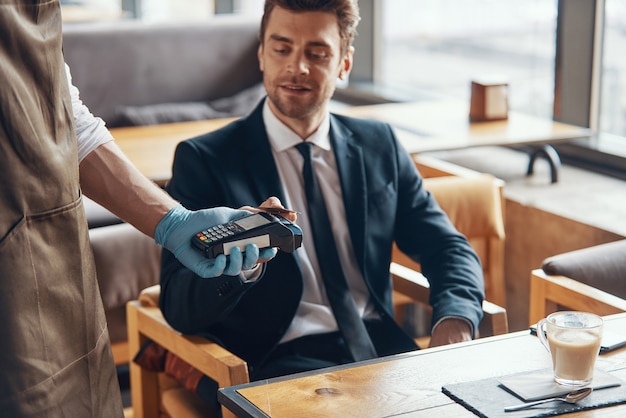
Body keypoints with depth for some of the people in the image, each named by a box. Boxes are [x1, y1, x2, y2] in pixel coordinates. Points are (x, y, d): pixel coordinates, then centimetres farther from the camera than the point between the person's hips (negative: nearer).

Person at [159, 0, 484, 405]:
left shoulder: (379, 145, 15)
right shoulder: (204, 159, 2)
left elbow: (447, 247, 15)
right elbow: (178, 306, -6)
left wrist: (455, 316, -9)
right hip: (277, 361, -4)